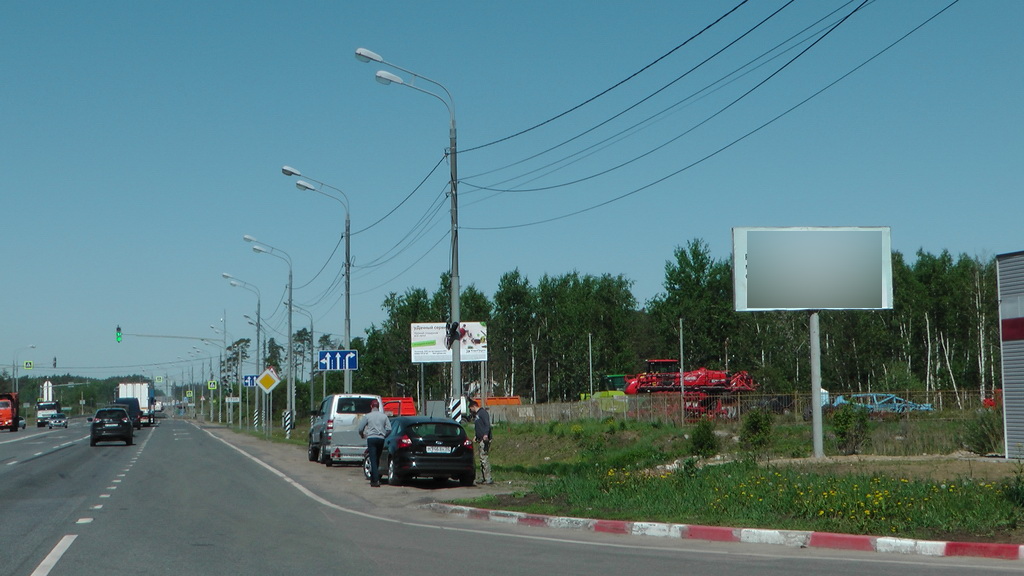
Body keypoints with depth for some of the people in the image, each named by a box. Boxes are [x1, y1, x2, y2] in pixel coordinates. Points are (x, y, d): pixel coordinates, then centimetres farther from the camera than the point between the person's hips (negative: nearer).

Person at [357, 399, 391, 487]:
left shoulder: (367, 416, -2)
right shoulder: (384, 416, 5)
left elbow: (360, 428, 1)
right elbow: (389, 429, 3)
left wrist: (362, 435, 22)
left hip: (371, 438, -3)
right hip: (381, 439, 3)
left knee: (373, 459, -6)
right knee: (377, 459, 16)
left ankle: (376, 480, -16)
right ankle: (373, 478, 25)